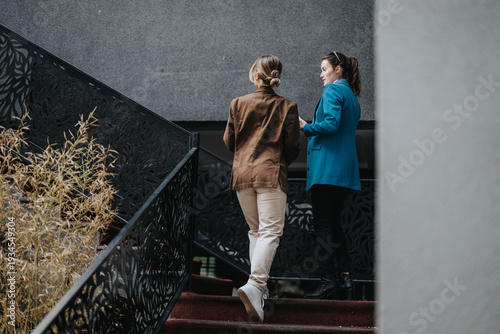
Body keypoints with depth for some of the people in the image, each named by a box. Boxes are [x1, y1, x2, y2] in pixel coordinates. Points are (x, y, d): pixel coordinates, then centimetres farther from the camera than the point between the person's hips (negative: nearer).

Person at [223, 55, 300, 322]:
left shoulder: (238, 104, 5)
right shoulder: (287, 107, 0)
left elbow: (229, 141, 9)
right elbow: (292, 148, 0)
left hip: (242, 172, 3)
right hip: (271, 174, -3)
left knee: (255, 230, 15)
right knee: (270, 231, -5)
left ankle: (259, 288, 15)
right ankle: (255, 284, -25)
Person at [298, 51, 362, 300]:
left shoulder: (333, 91, -6)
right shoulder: (352, 96, 22)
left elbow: (331, 124, -20)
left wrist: (306, 127, -8)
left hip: (327, 165, -9)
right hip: (345, 169, 9)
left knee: (322, 224, -8)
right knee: (333, 222, 12)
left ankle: (329, 281, -10)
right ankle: (345, 277, 7)